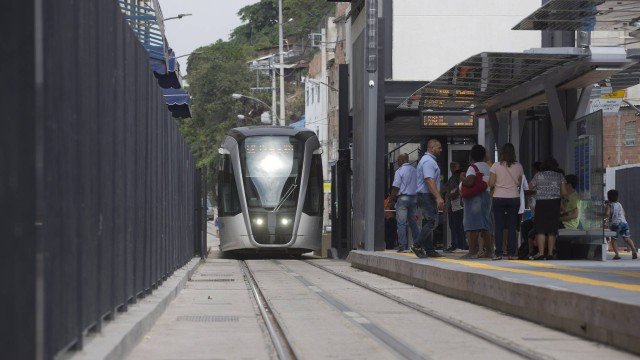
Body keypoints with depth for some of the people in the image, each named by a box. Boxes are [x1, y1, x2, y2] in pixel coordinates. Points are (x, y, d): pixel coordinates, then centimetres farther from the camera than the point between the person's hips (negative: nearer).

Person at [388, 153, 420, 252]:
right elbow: (417, 186, 13)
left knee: (401, 223, -5)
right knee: (413, 222, 11)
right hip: (414, 198, 6)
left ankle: (403, 246, -9)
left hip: (403, 197, -6)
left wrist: (392, 197, 3)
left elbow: (396, 187, -10)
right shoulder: (414, 171, 12)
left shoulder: (400, 171, -7)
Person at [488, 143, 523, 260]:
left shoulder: (496, 166, -6)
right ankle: (511, 253, 3)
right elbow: (519, 183, 6)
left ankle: (498, 253, 0)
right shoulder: (518, 167, 0)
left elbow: (491, 183, -7)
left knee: (499, 226, 3)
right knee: (512, 226, 6)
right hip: (514, 198, 1)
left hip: (499, 198, -1)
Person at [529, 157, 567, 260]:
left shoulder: (538, 175, 0)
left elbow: (531, 187, 9)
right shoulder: (559, 176, 5)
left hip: (541, 203, -2)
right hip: (555, 203, 2)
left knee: (540, 229, -3)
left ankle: (541, 252, -13)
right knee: (552, 230, 6)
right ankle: (550, 253, 5)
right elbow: (564, 192, 4)